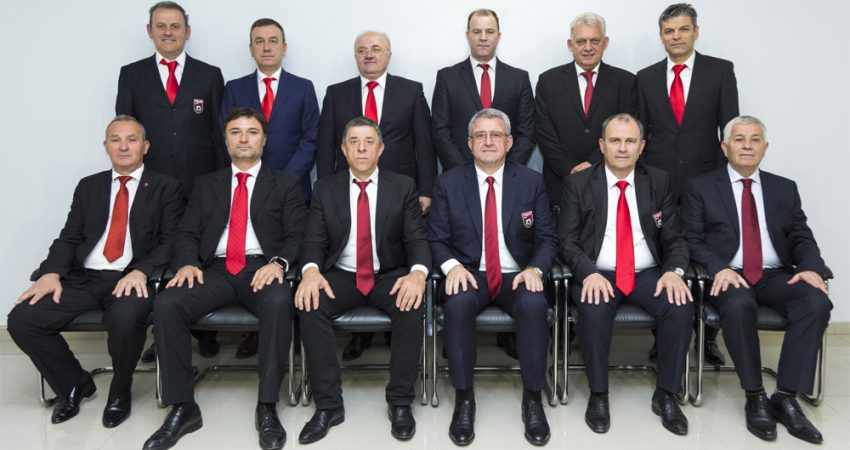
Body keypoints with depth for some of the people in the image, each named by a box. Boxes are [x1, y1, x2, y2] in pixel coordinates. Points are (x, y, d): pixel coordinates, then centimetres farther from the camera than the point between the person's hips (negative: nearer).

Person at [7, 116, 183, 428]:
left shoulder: (166, 188, 8)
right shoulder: (88, 186, 20)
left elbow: (170, 241, -2)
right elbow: (69, 237, 13)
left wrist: (141, 271, -20)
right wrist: (52, 273, -6)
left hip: (132, 279, -4)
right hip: (82, 278, 4)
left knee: (126, 318, -36)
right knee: (21, 319, -16)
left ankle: (120, 392, -3)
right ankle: (74, 384, 9)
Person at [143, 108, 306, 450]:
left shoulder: (285, 185, 14)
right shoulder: (206, 185, 22)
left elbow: (297, 235, 4)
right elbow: (187, 233, 13)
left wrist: (278, 262, -17)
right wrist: (188, 263, -9)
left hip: (262, 270, -2)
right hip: (216, 271, 3)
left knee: (279, 302, -37)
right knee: (166, 305, -26)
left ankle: (266, 407, -26)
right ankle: (183, 408, -15)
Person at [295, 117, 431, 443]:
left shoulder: (403, 187, 4)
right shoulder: (325, 189, 7)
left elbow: (417, 239, -4)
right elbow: (314, 241, 1)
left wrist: (418, 272, -26)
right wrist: (311, 270, -23)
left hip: (390, 276, -1)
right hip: (341, 276, 1)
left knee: (412, 307, -32)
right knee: (310, 305, -29)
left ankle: (400, 402, -16)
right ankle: (328, 404, -18)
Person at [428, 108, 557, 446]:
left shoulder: (531, 182, 4)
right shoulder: (448, 183, 3)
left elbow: (547, 238, 5)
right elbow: (437, 239, 3)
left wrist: (535, 268, -16)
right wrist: (452, 265, -18)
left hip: (517, 275, 1)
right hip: (469, 273, 0)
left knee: (534, 305, -32)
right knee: (457, 303, -34)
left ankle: (532, 398, -15)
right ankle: (464, 398, -18)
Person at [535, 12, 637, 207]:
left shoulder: (626, 82, 4)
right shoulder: (548, 80, 4)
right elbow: (543, 132, -2)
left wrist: (593, 164, -14)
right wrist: (571, 169, -11)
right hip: (560, 184, 0)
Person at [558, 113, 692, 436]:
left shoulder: (659, 182, 9)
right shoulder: (578, 183, 2)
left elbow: (675, 238, 7)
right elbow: (568, 241, -3)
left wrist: (674, 270, -15)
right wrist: (589, 273, -22)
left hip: (648, 274, 2)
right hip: (597, 275, -2)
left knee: (681, 307, -26)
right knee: (593, 311, -34)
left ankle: (666, 395, -7)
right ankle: (598, 395, -12)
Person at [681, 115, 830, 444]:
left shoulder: (785, 188, 17)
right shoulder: (701, 188, 7)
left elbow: (802, 239, 11)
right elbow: (693, 241, -1)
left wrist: (810, 267, -11)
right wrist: (720, 268, -20)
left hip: (775, 276, 3)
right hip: (729, 276, -3)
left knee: (817, 302, -27)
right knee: (738, 306, -36)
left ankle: (786, 398, -19)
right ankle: (755, 397, -18)